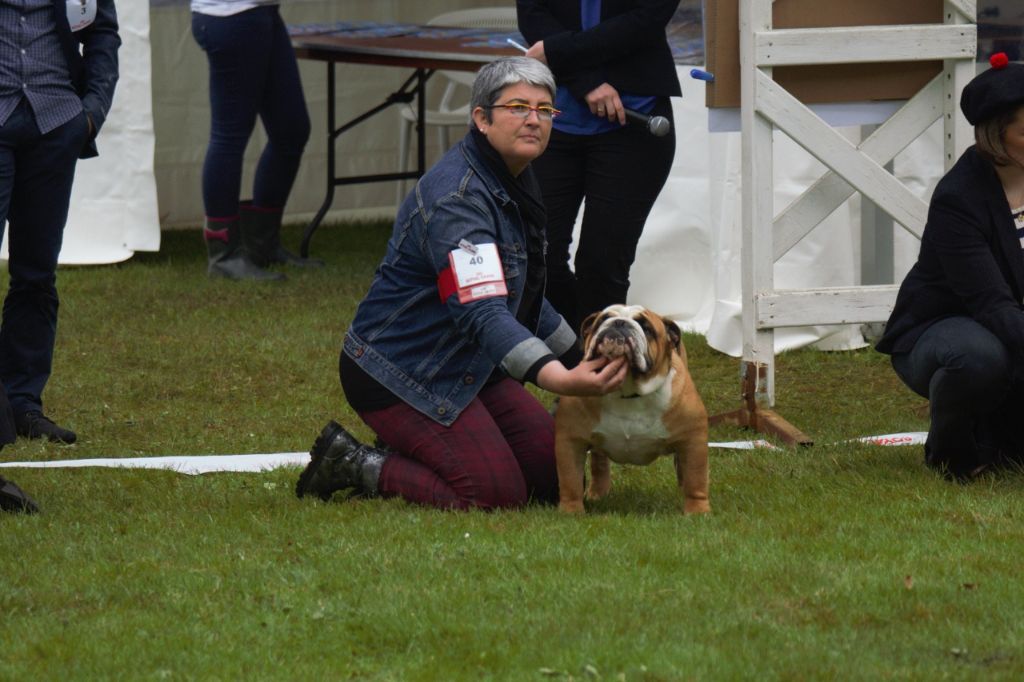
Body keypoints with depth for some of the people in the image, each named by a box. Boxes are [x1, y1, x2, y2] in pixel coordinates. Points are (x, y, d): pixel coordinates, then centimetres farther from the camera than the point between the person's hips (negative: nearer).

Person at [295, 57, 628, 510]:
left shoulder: (514, 183, 8)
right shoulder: (456, 199, -25)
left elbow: (522, 295, 24)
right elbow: (481, 312, -38)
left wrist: (580, 358, 29)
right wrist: (554, 377, -51)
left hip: (462, 367, 10)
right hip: (400, 372, -10)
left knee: (554, 476, 4)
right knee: (496, 494, -19)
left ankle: (404, 458, 15)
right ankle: (355, 466, -2)